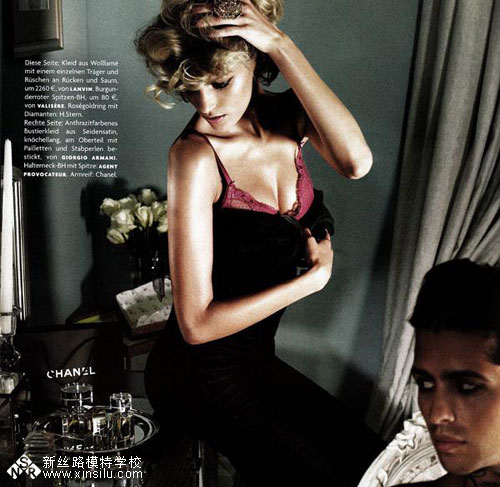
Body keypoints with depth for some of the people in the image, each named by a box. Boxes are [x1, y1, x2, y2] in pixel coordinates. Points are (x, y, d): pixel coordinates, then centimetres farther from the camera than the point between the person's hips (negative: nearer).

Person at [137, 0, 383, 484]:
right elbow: (197, 324, -25)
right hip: (201, 370, -6)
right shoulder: (195, 154, -24)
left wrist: (281, 44, -28)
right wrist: (315, 275, -19)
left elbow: (355, 162, -28)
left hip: (255, 354, 7)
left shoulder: (288, 115, -4)